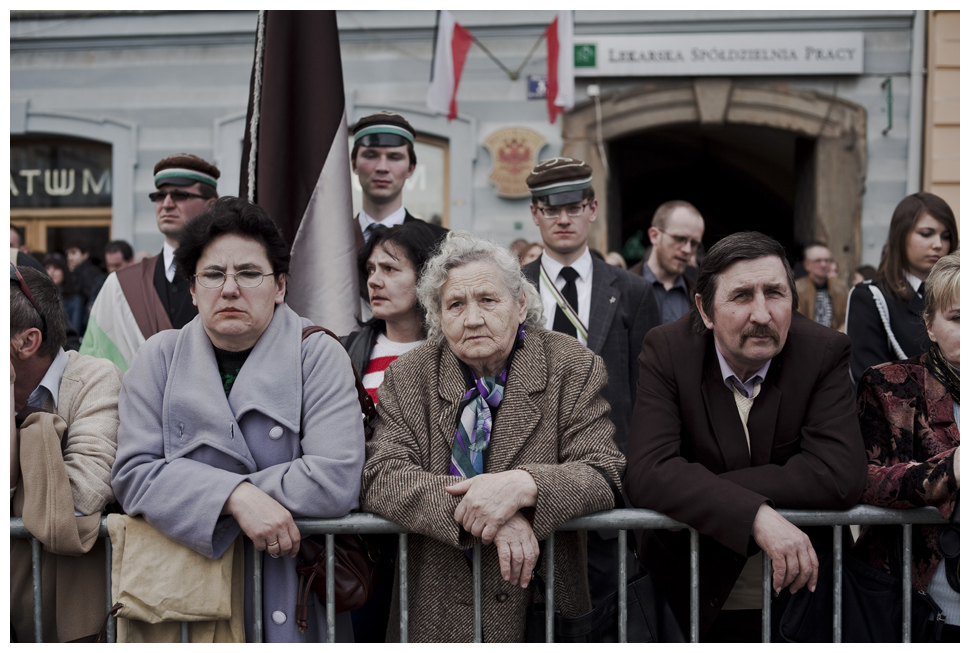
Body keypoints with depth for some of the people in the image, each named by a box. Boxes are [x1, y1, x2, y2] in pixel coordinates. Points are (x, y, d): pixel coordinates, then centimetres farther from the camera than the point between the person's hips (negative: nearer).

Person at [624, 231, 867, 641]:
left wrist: (692, 490, -20)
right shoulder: (667, 350, -8)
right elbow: (647, 473, -19)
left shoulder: (824, 352, -8)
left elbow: (840, 476, -20)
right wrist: (757, 515, -33)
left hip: (798, 591, 1)